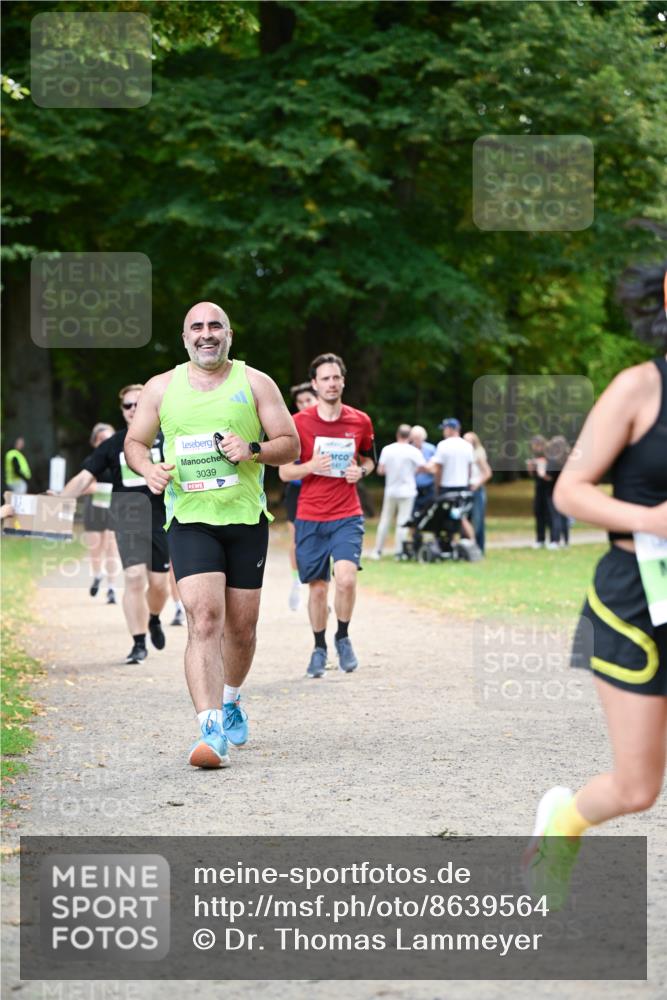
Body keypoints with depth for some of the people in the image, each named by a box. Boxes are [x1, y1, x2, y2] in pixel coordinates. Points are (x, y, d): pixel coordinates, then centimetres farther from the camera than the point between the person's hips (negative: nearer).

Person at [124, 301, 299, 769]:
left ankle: (231, 701, 38)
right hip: (190, 520, -1)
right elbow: (135, 442, 17)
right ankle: (212, 731, -23)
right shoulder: (161, 388, 7)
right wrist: (149, 468, -6)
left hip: (246, 519, 1)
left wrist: (253, 450, -15)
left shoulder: (255, 383, 4)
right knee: (204, 620, -18)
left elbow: (291, 445, 5)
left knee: (241, 627, 9)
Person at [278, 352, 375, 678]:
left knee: (346, 577, -21)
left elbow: (369, 460, 19)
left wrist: (361, 471, -4)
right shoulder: (299, 422, -2)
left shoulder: (360, 421, 3)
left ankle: (343, 637, 2)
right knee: (317, 587, 6)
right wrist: (311, 466, -17)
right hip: (309, 517, 0)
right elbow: (284, 472, 2)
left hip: (347, 516, 0)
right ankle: (319, 648, 26)